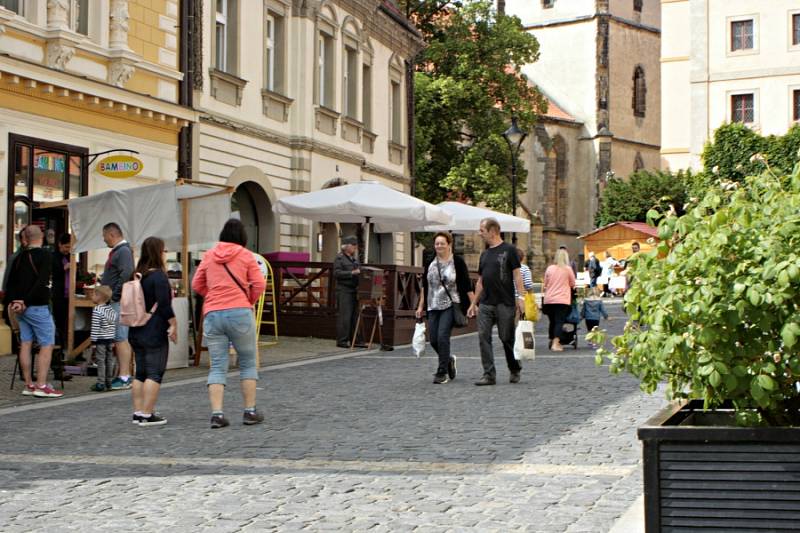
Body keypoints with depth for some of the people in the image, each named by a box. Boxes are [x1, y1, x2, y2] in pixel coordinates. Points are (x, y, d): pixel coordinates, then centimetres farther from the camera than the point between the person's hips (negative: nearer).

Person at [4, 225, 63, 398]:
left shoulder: (19, 257, 11)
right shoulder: (44, 255, -11)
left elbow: (11, 281, 10)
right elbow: (41, 283, -18)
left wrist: (10, 302, 2)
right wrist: (26, 302, -14)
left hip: (21, 308, 7)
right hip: (38, 307, -7)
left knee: (26, 344, 10)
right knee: (47, 345, -3)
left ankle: (28, 385, 13)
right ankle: (41, 386, -7)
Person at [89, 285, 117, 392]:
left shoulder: (97, 310, -13)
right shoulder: (111, 310, 9)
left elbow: (95, 327, -15)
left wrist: (93, 341, -11)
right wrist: (113, 341, 16)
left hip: (100, 340, -7)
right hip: (110, 339, 7)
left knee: (100, 361, -2)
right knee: (109, 361, 11)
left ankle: (101, 383, -2)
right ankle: (108, 382, 17)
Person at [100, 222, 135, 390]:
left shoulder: (124, 251, -12)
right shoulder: (116, 251, 20)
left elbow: (126, 274, -22)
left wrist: (115, 294, -20)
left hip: (119, 301, -10)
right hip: (113, 302, 10)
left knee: (121, 339, -10)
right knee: (118, 339, 12)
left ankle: (125, 377, -10)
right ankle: (124, 375, 17)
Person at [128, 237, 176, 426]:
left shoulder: (138, 275, 12)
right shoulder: (159, 276, -12)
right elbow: (164, 304, -17)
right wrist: (173, 324, -10)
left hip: (136, 331, 8)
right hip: (155, 333, -8)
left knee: (140, 372, 13)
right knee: (155, 373, -4)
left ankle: (138, 413, 14)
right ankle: (147, 415, -7)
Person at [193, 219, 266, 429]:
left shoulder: (209, 255, 10)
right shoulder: (245, 255, 2)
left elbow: (196, 285, 13)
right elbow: (259, 285, -3)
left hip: (212, 314, 3)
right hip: (240, 313, -2)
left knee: (217, 366, 5)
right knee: (248, 363, 11)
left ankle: (217, 413, -5)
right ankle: (250, 411, 13)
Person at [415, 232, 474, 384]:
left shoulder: (457, 262, -3)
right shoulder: (430, 264, 11)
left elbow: (467, 285, -2)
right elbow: (424, 287, 18)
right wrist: (421, 306, 16)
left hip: (450, 305, -5)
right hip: (434, 307, 5)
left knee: (442, 337, -15)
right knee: (433, 340, 3)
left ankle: (442, 373, -5)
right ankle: (449, 360, 31)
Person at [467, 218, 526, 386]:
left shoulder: (509, 250, -2)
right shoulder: (484, 254, 16)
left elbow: (517, 275, -6)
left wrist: (521, 297, -14)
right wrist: (474, 303, 18)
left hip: (505, 304, -6)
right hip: (485, 304, 6)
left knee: (507, 338, 2)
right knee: (483, 337, -3)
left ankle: (515, 370, 21)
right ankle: (489, 374, -1)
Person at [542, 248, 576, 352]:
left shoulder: (550, 268, 4)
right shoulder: (568, 269, -4)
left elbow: (545, 284, 13)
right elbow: (573, 284, 6)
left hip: (549, 299, 4)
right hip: (562, 300, -4)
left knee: (552, 321, 14)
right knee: (559, 321, -6)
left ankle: (552, 342, 23)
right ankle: (555, 344, -16)